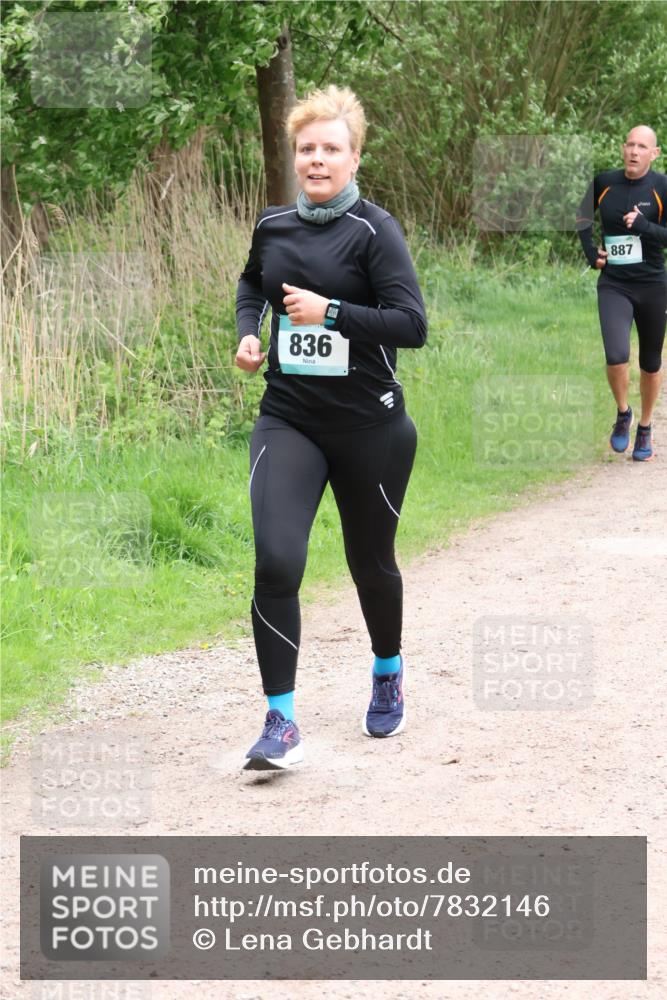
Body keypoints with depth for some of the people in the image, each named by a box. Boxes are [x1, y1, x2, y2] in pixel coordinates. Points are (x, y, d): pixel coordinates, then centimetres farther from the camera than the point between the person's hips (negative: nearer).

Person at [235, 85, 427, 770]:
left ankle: (388, 674, 45)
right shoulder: (272, 226, 4)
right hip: (288, 422, 3)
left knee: (371, 562, 15)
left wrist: (329, 311, -24)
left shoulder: (373, 231, -10)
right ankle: (280, 724, -11)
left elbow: (412, 325, -19)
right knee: (276, 562, -16)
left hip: (369, 429, -2)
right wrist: (247, 332, 11)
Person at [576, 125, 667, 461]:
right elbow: (583, 218, 18)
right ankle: (622, 414, 10)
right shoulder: (604, 183, 0)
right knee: (616, 357, -18)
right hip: (613, 285, 0)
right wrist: (590, 252, 6)